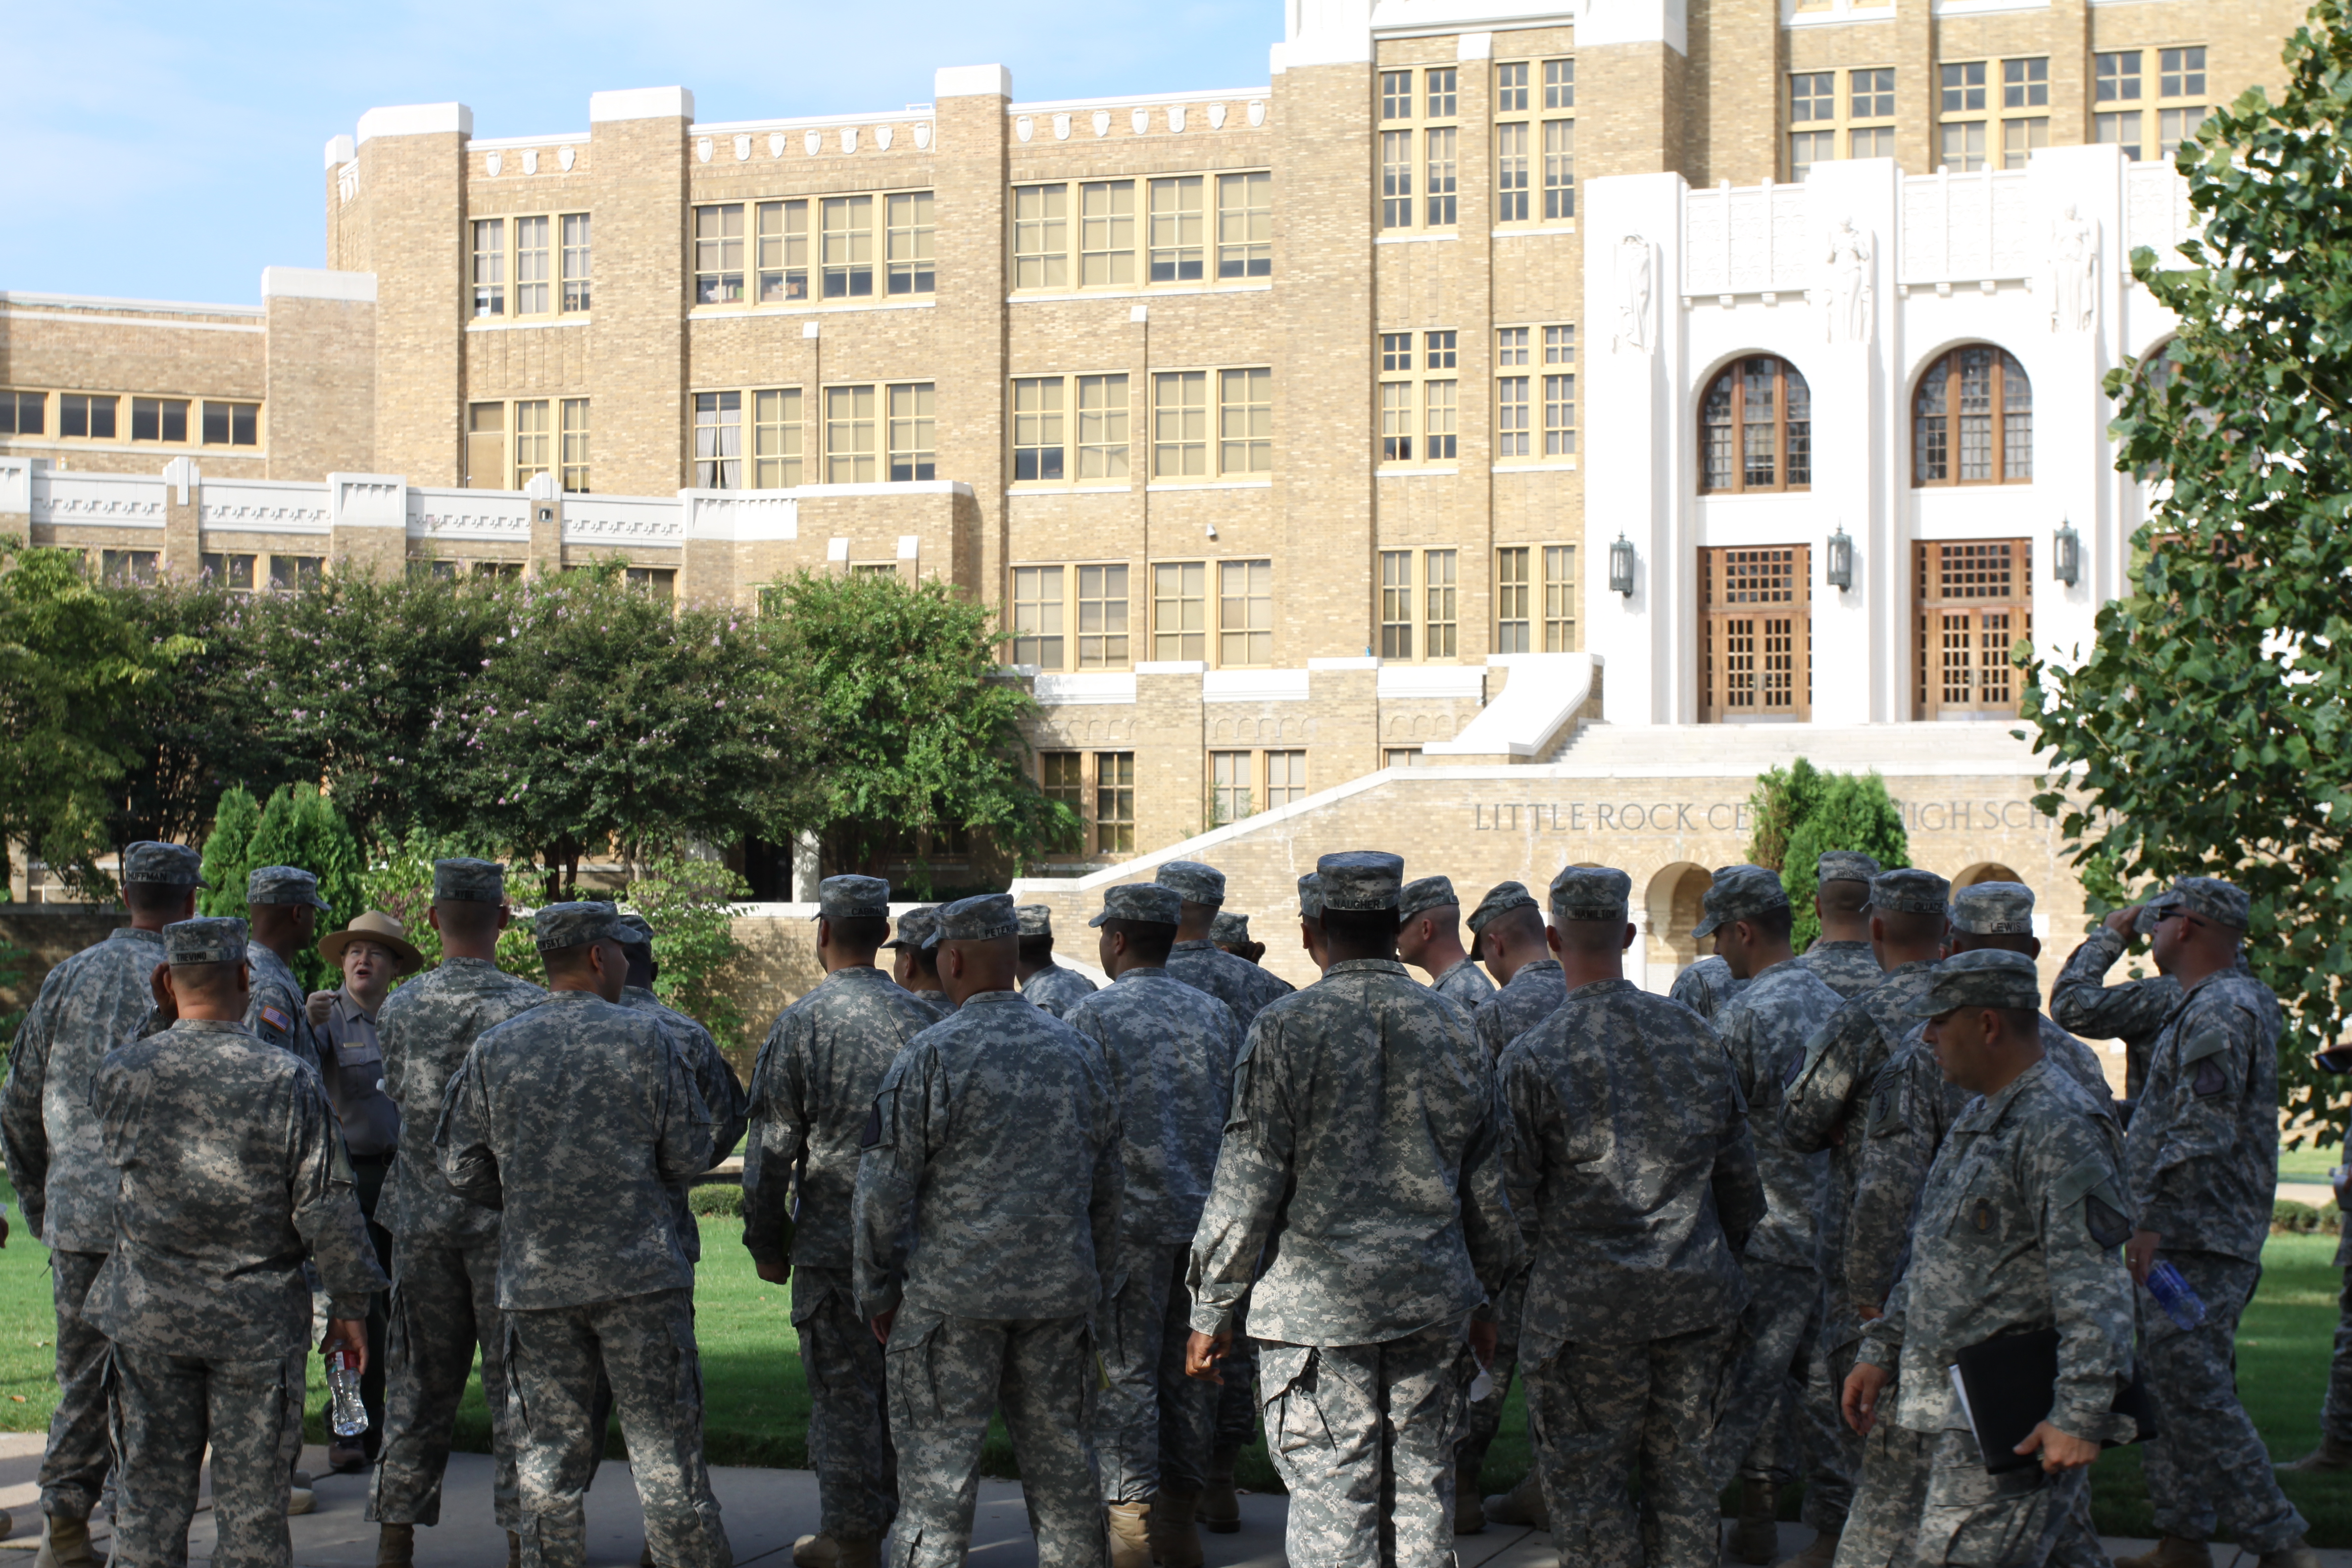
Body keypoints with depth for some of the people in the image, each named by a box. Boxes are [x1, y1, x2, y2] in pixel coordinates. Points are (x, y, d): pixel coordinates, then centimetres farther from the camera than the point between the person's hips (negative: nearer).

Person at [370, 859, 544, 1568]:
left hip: (421, 1220, 3)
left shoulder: (398, 1010, 0)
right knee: (516, 1383, 4)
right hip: (507, 1217, -3)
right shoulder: (530, 1008, -11)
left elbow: (396, 1104, 9)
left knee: (418, 1382, 12)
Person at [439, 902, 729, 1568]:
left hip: (536, 1280, 2)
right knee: (663, 1441, 4)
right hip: (640, 1272, -2)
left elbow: (464, 1170, 5)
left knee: (550, 1447, 9)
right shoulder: (645, 1037, -5)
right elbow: (690, 1153, -4)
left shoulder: (493, 1049, 2)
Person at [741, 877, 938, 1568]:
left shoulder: (801, 1024, -8)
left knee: (843, 1390, 3)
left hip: (833, 1241, -4)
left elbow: (771, 1148, -7)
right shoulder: (920, 1020, 2)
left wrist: (766, 1243, 3)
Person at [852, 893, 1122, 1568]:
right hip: (1059, 1292, 5)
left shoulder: (931, 1055, -9)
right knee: (1059, 1452, 12)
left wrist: (877, 1290, 2)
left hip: (954, 1292, -5)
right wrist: (1096, 1286, 23)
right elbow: (1105, 1188, 15)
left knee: (937, 1461, -1)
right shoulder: (1074, 1050, 9)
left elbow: (883, 1189, -9)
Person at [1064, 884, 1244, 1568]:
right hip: (1203, 1218, 5)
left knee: (1123, 1371, -1)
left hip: (1128, 1220, -5)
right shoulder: (1216, 1015, 9)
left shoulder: (1091, 1017, -8)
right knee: (1187, 1369, 11)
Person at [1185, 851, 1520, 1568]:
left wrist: (1211, 1309, -1)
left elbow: (1247, 1183, -9)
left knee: (1331, 1506, 0)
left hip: (1320, 1300, -4)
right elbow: (1489, 1184, 12)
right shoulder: (1452, 1027, 6)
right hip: (1433, 1301, 4)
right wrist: (1486, 1298, 24)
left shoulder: (1286, 1027, -8)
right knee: (1423, 1492, 12)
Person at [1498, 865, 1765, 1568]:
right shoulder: (1693, 1033, 3)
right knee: (1682, 1471, 13)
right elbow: (1738, 1172, 10)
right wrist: (1729, 1255, 24)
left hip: (1588, 1304, -4)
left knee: (1588, 1482, 5)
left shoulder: (1531, 1057, -12)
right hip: (1696, 1298, 5)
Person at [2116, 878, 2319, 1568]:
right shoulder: (2217, 1004, 18)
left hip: (2196, 1247, -11)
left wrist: (2153, 1223, -23)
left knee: (2195, 1394, -12)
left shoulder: (2219, 1011, -16)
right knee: (2168, 1392, 14)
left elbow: (2201, 1134, -23)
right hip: (2191, 1244, 11)